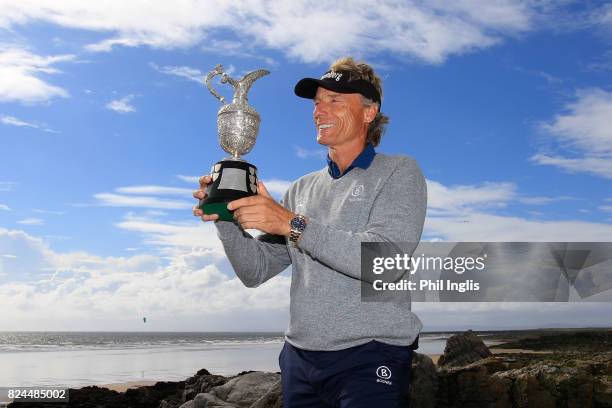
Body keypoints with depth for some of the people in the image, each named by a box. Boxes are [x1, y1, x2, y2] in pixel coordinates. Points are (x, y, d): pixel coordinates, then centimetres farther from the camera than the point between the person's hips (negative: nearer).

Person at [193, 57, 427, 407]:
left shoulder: (399, 173, -3)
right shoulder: (303, 189, 11)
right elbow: (255, 271, 7)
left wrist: (292, 224, -22)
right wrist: (226, 220, -10)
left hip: (369, 356, -5)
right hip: (299, 359, 5)